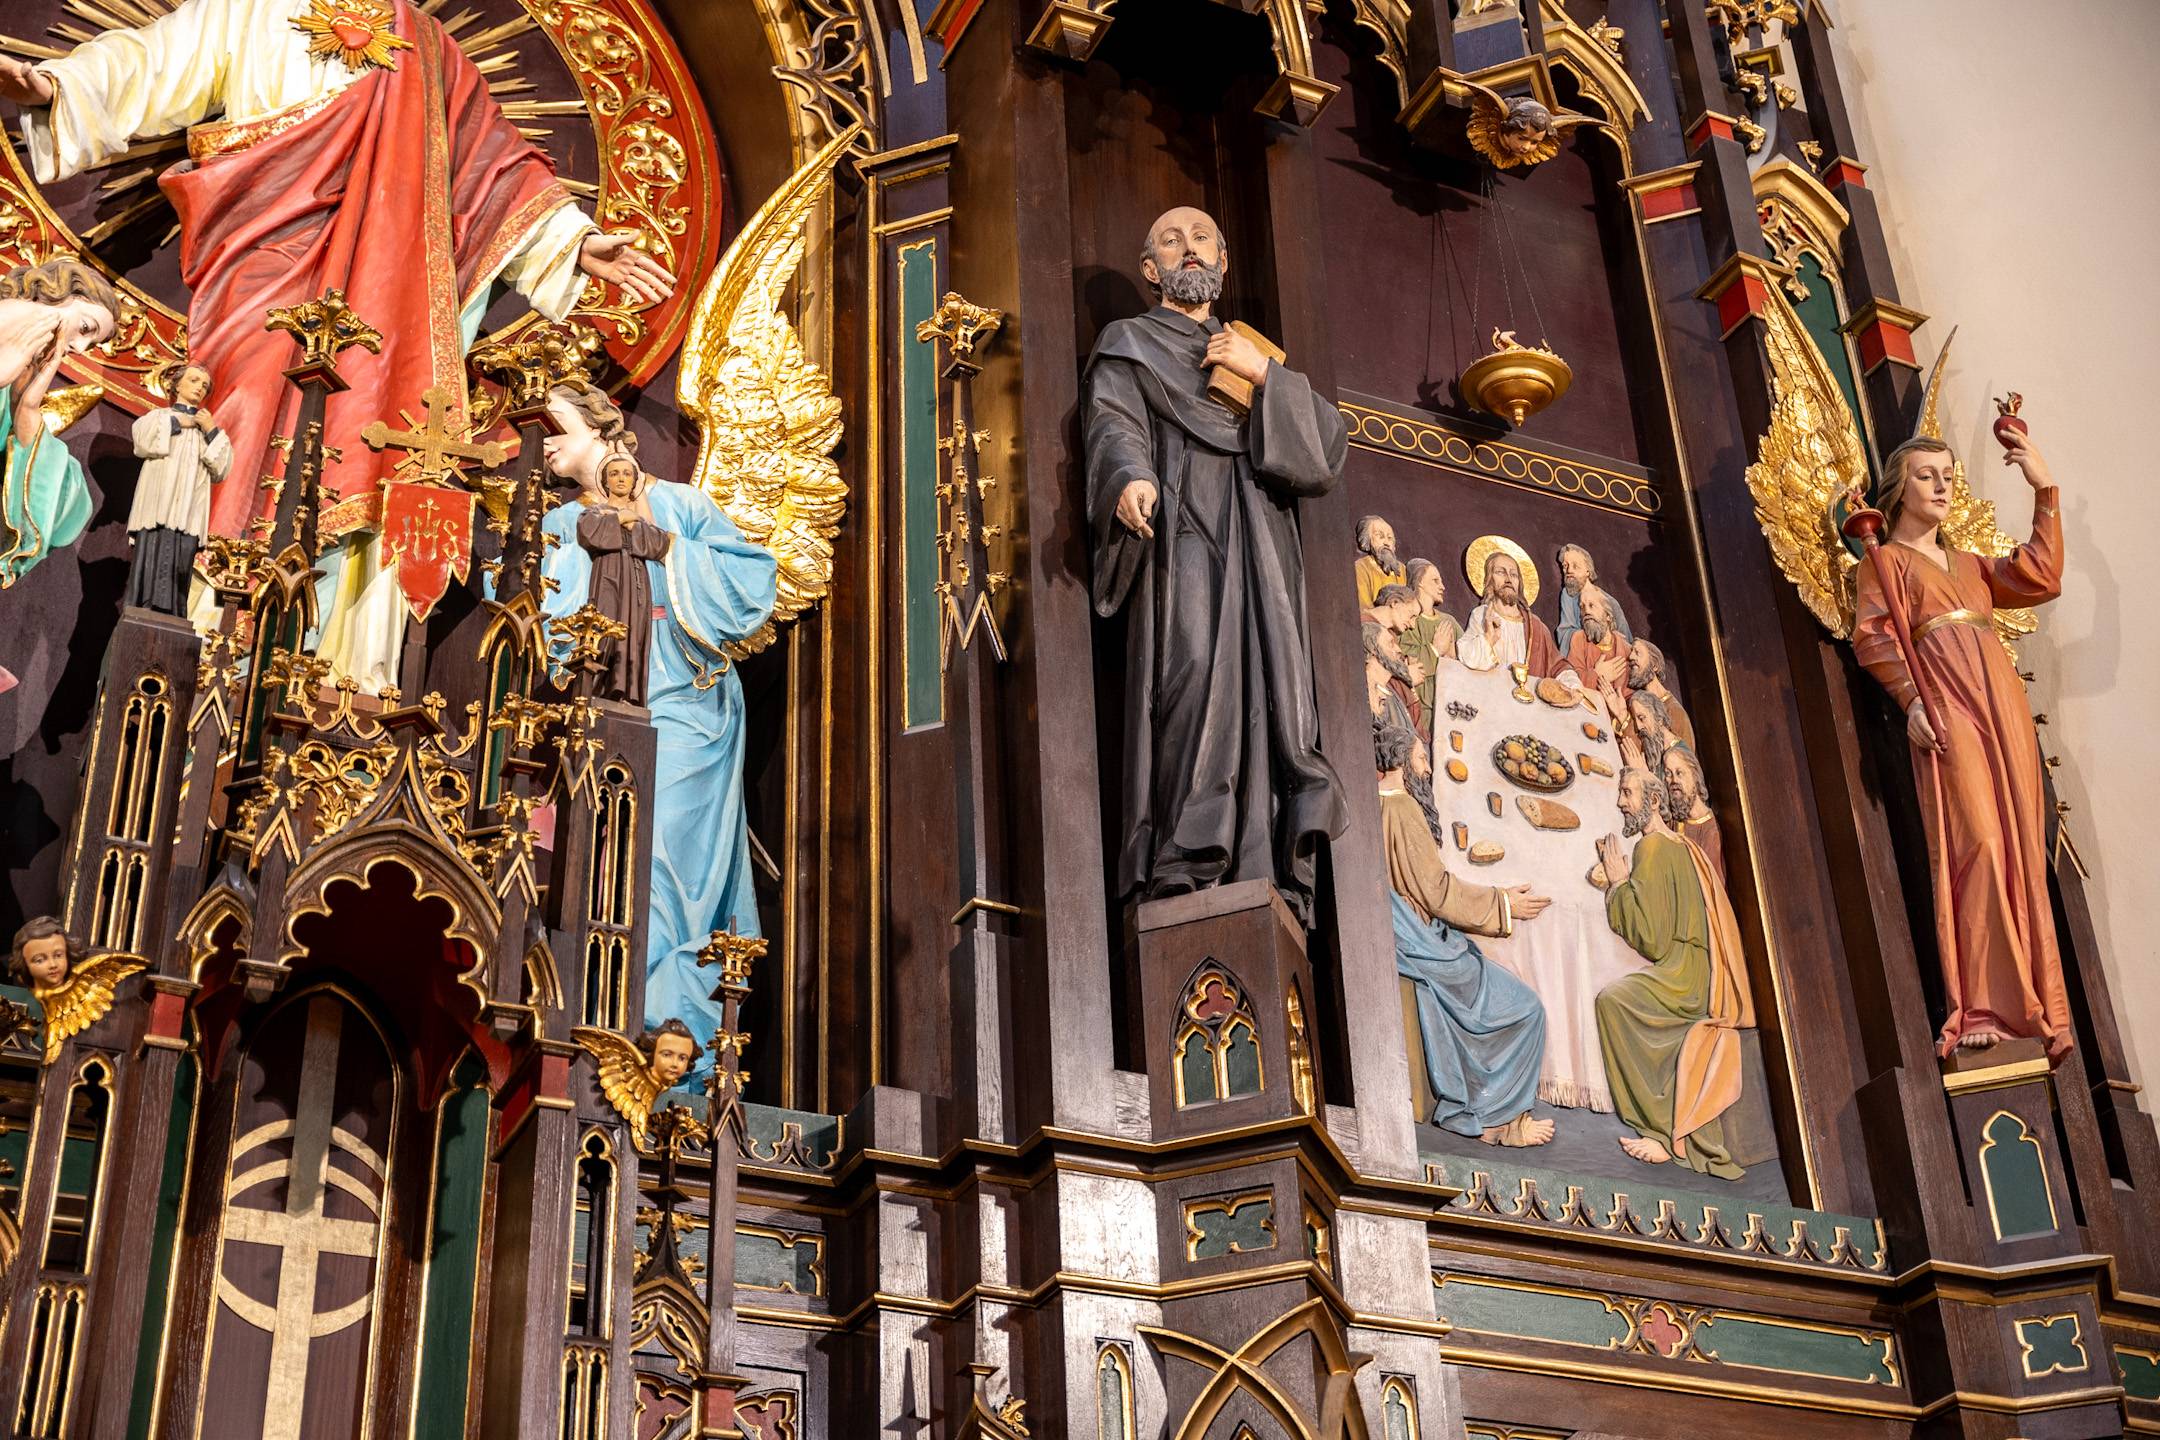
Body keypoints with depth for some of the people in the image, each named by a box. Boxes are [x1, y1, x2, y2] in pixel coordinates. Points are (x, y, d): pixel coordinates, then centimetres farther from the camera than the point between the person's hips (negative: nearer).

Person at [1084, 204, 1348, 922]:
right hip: (1180, 528, -4)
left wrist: (1264, 375, 2)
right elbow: (1114, 425, -2)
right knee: (1194, 669, -25)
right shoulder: (1129, 344, 20)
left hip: (1259, 542, 4)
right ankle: (1181, 876, -32)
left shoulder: (1253, 351, 30)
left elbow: (1331, 442, 16)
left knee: (1269, 692, -13)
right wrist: (1130, 478, -25)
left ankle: (1271, 888, -21)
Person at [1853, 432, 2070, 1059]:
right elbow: (1873, 636, -4)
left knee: (2019, 852, 0)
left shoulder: (1969, 563, 26)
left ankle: (2026, 1005, 1)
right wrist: (1910, 700, -18)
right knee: (1977, 843, -16)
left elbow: (2040, 578, 12)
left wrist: (2045, 491, 10)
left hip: (2004, 707, 6)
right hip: (1948, 708, -6)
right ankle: (1981, 1009, -17)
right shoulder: (1886, 561, 10)